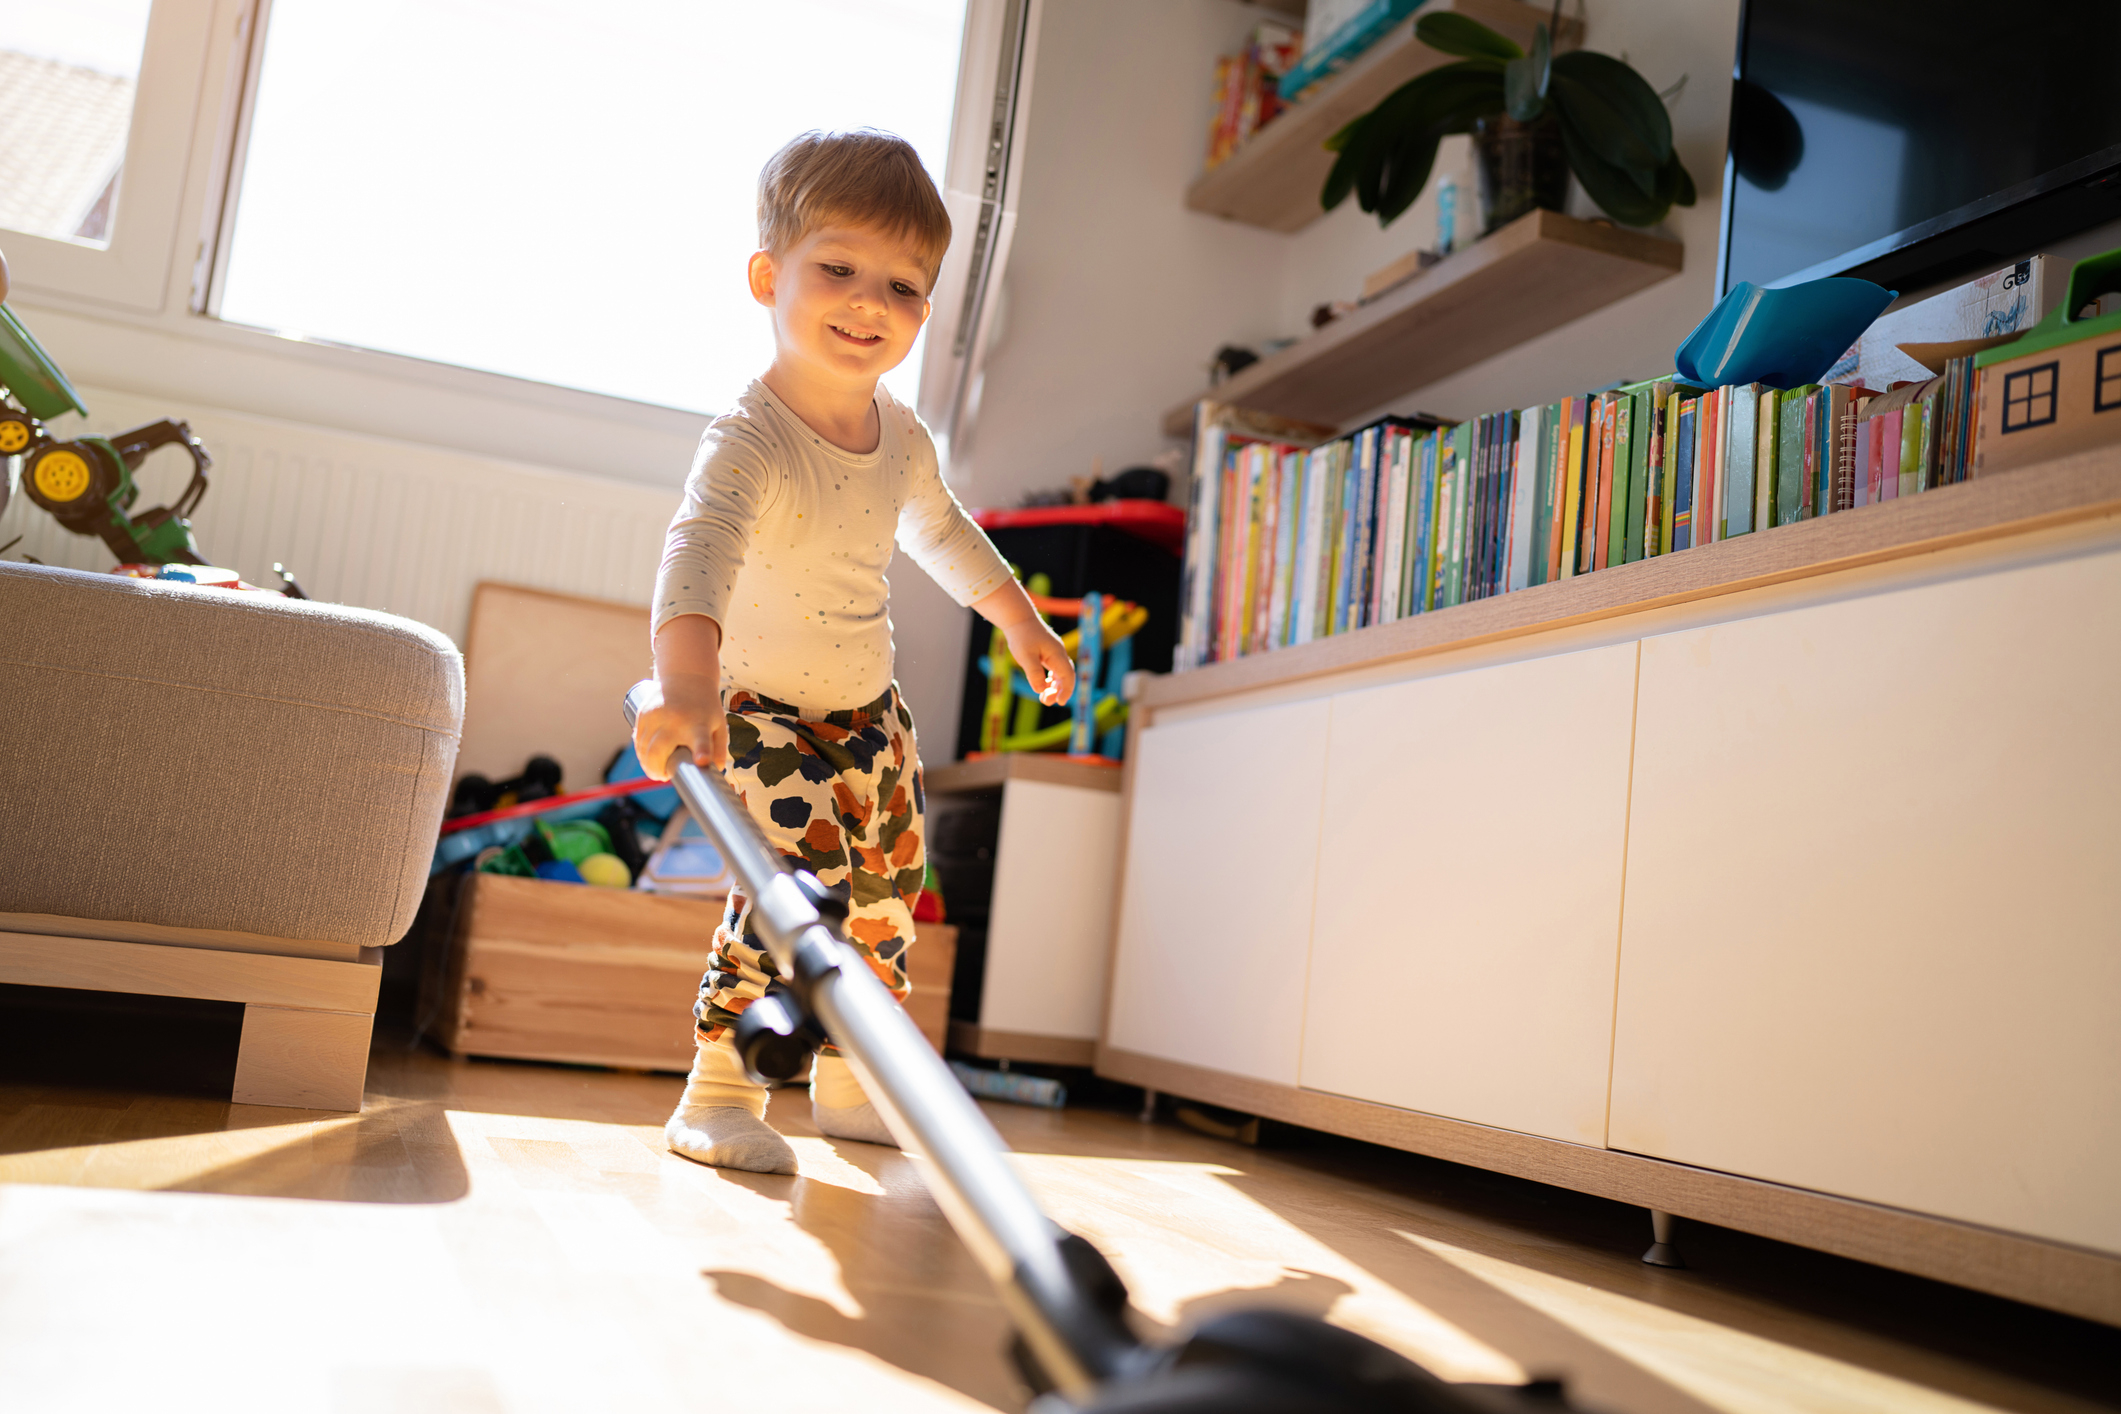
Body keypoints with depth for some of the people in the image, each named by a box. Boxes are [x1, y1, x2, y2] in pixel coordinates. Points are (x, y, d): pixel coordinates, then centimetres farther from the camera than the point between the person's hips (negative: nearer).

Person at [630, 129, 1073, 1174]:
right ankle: (719, 1091, -11)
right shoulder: (748, 442, -30)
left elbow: (942, 532, 15)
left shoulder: (903, 437, -6)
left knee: (884, 893, 14)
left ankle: (847, 1080, 34)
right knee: (801, 880, -25)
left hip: (870, 714, 7)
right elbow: (700, 553, -49)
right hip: (762, 714, -7)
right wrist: (686, 687, -66)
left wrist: (1021, 622, 23)